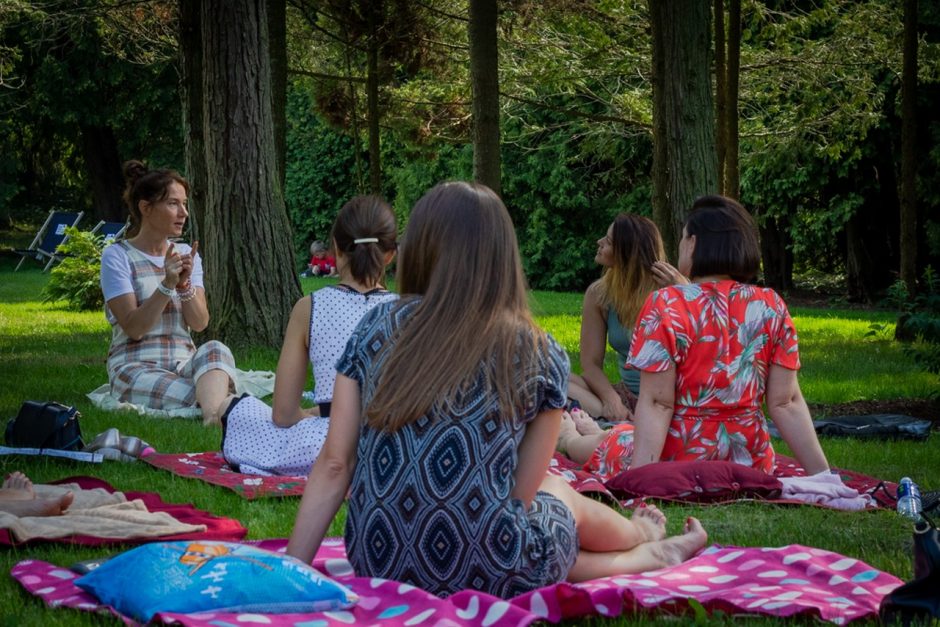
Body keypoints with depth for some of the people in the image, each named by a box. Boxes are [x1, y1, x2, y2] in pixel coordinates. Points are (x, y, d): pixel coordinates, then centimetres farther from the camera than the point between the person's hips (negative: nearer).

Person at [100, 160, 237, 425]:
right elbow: (134, 329, -10)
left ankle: (213, 419, -56)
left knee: (215, 349, -36)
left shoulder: (187, 255, 13)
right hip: (135, 368, -4)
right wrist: (167, 284, -21)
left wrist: (185, 284, -15)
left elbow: (200, 323, 3)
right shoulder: (117, 257, -2)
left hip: (185, 362, 4)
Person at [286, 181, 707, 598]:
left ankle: (643, 555, 50)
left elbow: (334, 466, 0)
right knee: (561, 495, 33)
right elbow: (521, 495, -1)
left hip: (377, 563, 3)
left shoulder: (376, 328, 1)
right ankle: (643, 543, 61)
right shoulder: (539, 355, -4)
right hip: (486, 574, -2)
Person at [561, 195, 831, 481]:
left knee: (615, 440, 31)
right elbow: (786, 403, -6)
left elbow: (656, 404, -19)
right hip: (751, 461, 4)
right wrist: (823, 477, -3)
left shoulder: (665, 304, -14)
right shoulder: (771, 307, -3)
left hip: (679, 459, -4)